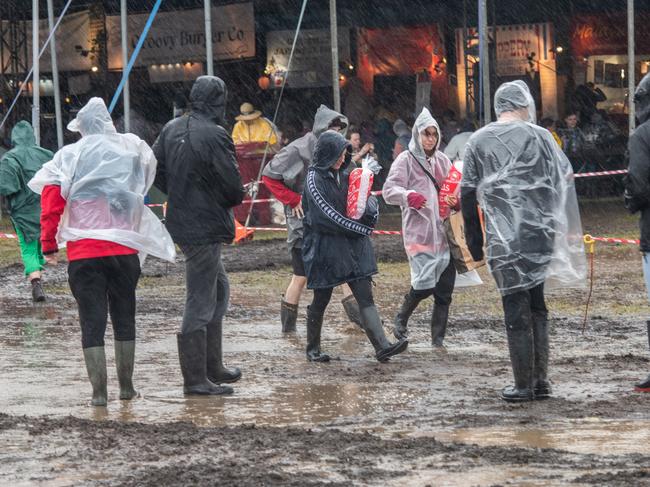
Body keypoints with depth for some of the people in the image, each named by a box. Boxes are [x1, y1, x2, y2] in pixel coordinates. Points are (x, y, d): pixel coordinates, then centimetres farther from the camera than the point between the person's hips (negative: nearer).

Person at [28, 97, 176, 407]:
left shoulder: (70, 156, -3)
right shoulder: (132, 150, 3)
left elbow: (51, 203, -5)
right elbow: (144, 187, 16)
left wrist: (49, 244, 2)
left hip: (83, 252, -2)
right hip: (124, 250, 2)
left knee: (92, 322, 3)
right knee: (124, 318, 14)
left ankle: (99, 391, -1)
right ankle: (126, 386, 17)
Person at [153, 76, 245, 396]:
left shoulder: (172, 129, 6)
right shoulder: (215, 136, -19)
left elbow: (156, 170, 13)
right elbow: (234, 188, -17)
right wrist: (229, 202, 5)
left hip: (180, 222, 9)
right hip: (206, 228, -9)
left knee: (219, 290, 21)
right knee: (200, 302, -3)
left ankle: (213, 367, 27)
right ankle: (195, 379, 2)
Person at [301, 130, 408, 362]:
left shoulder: (345, 174, 10)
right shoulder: (314, 179, -10)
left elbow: (369, 198, 15)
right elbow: (326, 216, -17)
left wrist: (370, 212, -10)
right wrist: (363, 229, -12)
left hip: (353, 247, 5)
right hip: (325, 247, -5)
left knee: (366, 297, -5)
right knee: (321, 300, 5)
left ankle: (382, 346, -15)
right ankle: (313, 349, 20)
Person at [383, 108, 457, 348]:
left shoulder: (442, 160, 15)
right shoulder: (406, 160, -1)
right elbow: (389, 190, -10)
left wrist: (457, 200, 0)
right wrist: (408, 196, -30)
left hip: (443, 231, 5)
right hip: (419, 231, -5)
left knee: (444, 289, 3)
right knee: (424, 283, -12)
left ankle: (438, 338, 10)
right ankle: (401, 319, 15)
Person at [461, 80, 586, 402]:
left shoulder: (478, 141, 3)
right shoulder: (539, 136, 3)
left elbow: (468, 194, 2)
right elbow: (565, 179, 1)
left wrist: (474, 242, 9)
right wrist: (566, 229, 9)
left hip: (504, 239, -1)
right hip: (540, 234, 1)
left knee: (516, 310, 1)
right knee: (537, 307, 14)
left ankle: (524, 385, 2)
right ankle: (541, 381, 13)